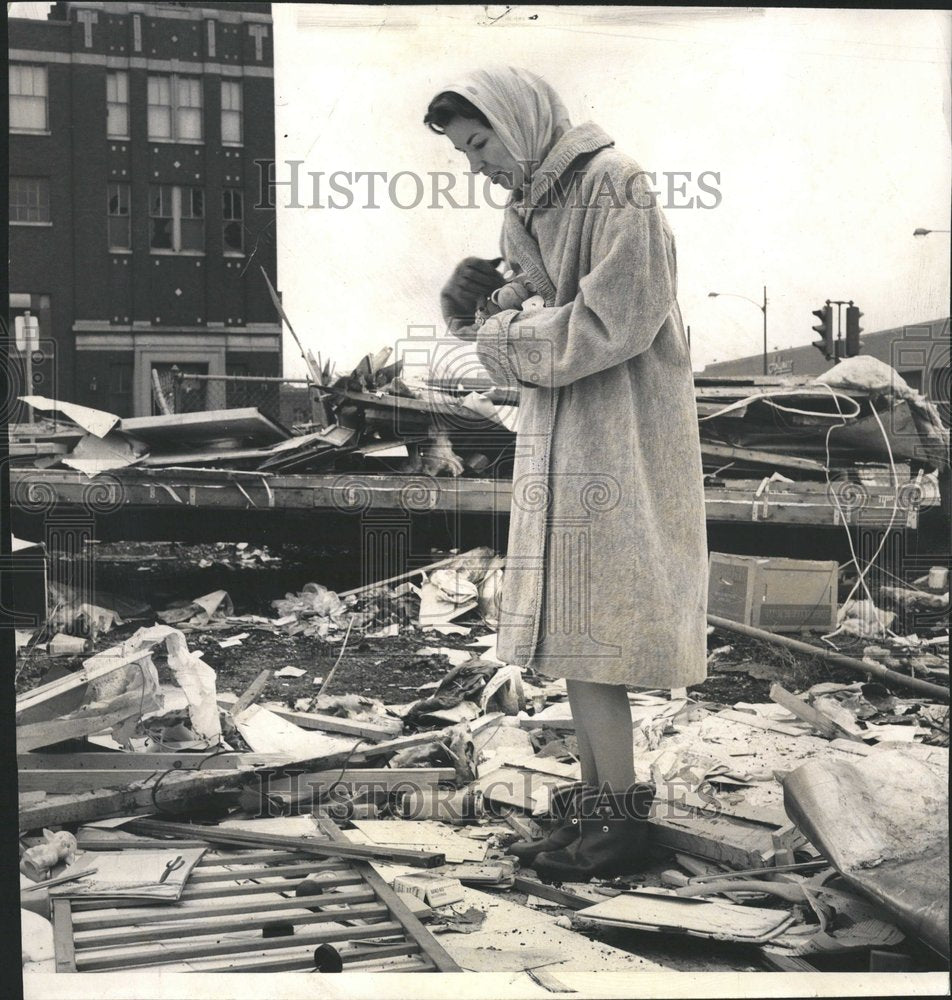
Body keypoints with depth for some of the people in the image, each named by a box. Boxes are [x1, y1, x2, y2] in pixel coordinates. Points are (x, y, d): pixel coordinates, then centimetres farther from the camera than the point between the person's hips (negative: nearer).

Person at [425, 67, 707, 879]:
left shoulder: (613, 183, -12)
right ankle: (597, 805, 18)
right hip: (561, 444, 9)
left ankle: (621, 822, 1)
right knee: (571, 632, 10)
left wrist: (503, 334, -11)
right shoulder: (525, 209, 14)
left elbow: (615, 321, -20)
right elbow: (521, 336, 15)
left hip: (615, 441, -9)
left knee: (588, 636, -7)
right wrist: (473, 303, -5)